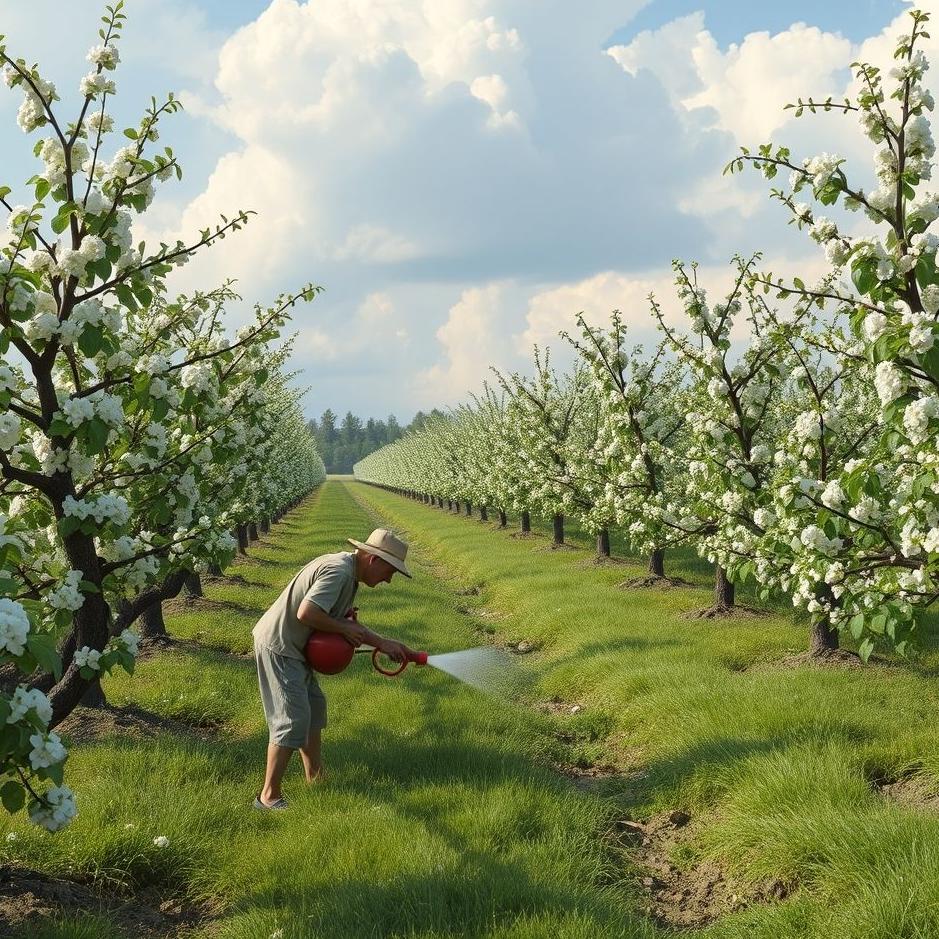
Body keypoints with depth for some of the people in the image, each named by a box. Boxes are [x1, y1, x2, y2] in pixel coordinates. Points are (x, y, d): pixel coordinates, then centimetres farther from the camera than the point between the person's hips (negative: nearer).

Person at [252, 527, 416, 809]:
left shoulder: (350, 574, 10)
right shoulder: (337, 571, -23)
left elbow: (347, 623, 16)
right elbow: (306, 614, -32)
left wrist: (383, 643, 6)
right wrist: (344, 628, -17)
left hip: (293, 648, 11)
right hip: (277, 647, -11)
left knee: (314, 707, 19)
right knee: (293, 719, -10)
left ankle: (315, 778, 32)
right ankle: (269, 796, -3)